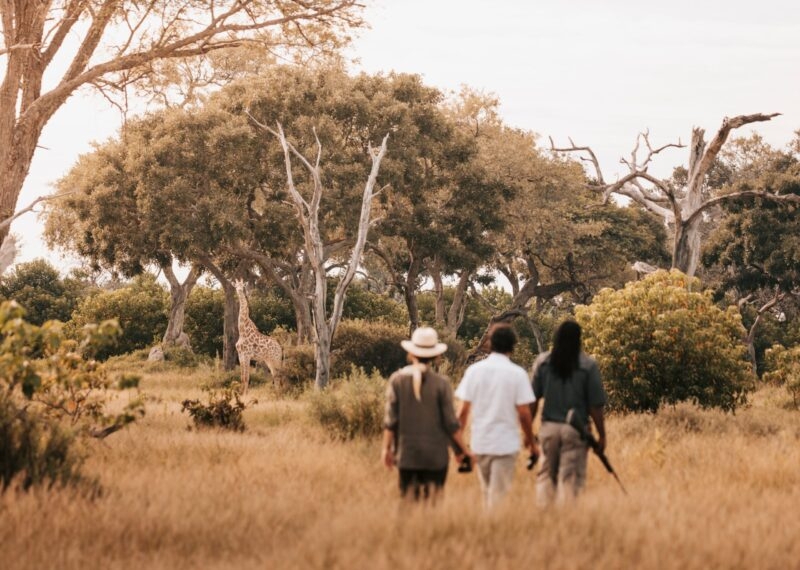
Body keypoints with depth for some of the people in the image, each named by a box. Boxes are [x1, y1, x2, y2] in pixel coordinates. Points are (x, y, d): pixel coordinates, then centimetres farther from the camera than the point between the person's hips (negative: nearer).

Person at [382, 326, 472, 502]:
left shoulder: (397, 380, -5)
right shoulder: (441, 384, -9)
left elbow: (390, 419, -3)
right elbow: (450, 422, -6)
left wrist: (387, 447, 9)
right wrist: (462, 449, 7)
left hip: (407, 453, 1)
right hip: (436, 455, -1)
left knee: (408, 500, 7)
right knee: (433, 500, 5)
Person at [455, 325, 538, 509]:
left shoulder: (474, 370, 0)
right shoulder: (517, 373, -7)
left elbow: (464, 410, -1)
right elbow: (524, 413, -8)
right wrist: (531, 441, 5)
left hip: (480, 442, 3)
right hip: (506, 443, -3)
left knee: (487, 492, 19)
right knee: (499, 495, 1)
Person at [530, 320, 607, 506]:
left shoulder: (542, 361, 0)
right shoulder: (588, 365, -6)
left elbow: (532, 400, 1)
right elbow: (595, 405, -6)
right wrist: (601, 435, 2)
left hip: (549, 427, 2)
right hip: (576, 429, -2)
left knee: (546, 476, 12)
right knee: (571, 479, 2)